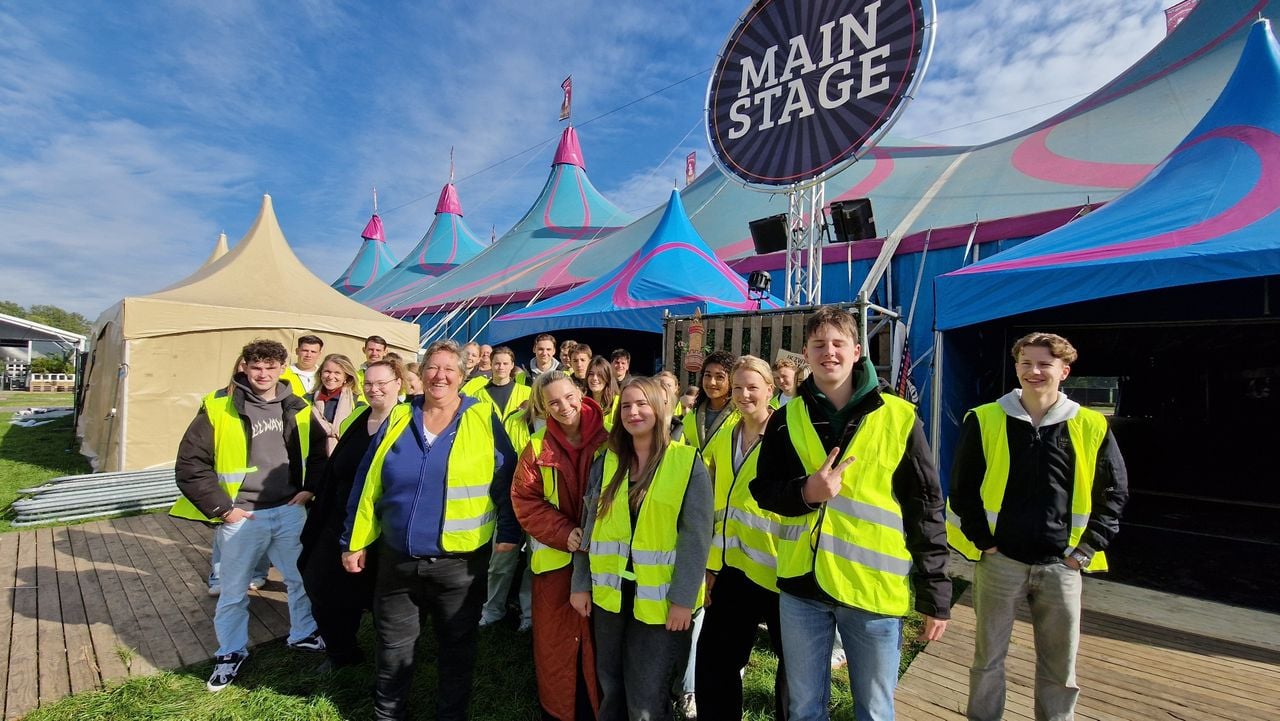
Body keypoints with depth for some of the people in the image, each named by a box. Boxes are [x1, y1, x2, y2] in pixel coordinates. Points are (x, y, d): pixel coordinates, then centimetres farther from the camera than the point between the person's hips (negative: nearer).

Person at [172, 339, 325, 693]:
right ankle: (231, 653, 37)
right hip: (242, 517, -3)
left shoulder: (298, 408, 0)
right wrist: (220, 508, -11)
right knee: (234, 591, 14)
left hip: (289, 511, 3)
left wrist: (310, 488, 5)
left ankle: (304, 634, 38)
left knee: (303, 577, 16)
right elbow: (189, 464, -9)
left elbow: (319, 450, 14)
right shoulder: (218, 408, -12)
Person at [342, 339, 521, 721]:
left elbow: (507, 479, -5)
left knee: (457, 648, 17)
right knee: (392, 647, 21)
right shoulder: (398, 418, 1)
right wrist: (355, 541, 6)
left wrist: (509, 532, -6)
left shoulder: (484, 418, -8)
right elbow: (367, 483, 5)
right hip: (397, 559, 3)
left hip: (460, 561, -2)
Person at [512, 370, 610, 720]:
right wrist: (564, 533, -15)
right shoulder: (538, 447, -1)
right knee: (555, 639, 10)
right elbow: (524, 500, -3)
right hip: (556, 557, 1)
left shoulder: (608, 439, -7)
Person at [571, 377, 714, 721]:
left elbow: (696, 536, -12)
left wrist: (683, 598, -15)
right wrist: (580, 584, 5)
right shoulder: (607, 461, 4)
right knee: (610, 689, 20)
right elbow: (590, 527, 7)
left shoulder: (688, 462, -10)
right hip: (610, 593, 4)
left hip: (659, 599, -4)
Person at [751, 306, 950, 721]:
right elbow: (763, 489, 4)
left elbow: (926, 509, -2)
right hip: (801, 586, 2)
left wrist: (935, 595, -1)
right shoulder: (786, 420, 2)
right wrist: (805, 493, -17)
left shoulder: (899, 417, -4)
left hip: (875, 589, -1)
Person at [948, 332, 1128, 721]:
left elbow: (1114, 493, 9)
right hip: (999, 560, -1)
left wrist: (1088, 548, 1)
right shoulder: (984, 420, -4)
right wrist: (982, 540, -5)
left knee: (1061, 664, 15)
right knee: (988, 656, 12)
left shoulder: (1091, 426, 1)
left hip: (1061, 565, 2)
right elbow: (962, 488, -1)